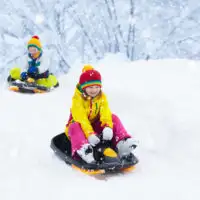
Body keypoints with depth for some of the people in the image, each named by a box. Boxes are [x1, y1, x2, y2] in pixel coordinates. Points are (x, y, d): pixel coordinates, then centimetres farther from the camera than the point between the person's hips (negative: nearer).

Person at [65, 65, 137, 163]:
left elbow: (106, 113, -17)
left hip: (95, 125, 4)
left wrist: (108, 127, -39)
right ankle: (82, 149, -65)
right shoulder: (78, 99, -19)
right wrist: (89, 134, -44)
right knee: (75, 127, -38)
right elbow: (81, 119, -30)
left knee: (114, 118, -16)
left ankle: (122, 143, -31)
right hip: (80, 126, -4)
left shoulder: (102, 97, -4)